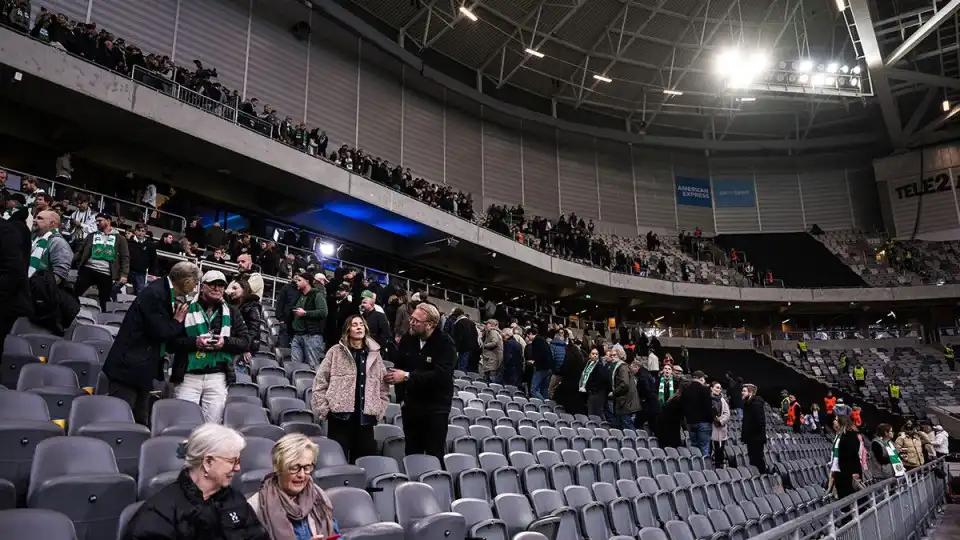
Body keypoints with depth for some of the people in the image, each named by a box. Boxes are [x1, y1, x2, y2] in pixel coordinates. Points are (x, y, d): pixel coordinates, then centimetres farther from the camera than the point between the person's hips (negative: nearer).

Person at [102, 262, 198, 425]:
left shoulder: (171, 294, 8)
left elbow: (175, 333, 14)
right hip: (129, 366, -9)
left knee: (140, 421, 11)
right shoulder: (155, 294, -18)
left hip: (143, 367, 9)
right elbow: (160, 332, -21)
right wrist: (177, 321, -5)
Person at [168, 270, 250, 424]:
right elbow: (170, 342, 0)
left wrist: (225, 342, -11)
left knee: (213, 424, 2)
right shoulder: (186, 309, 5)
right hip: (188, 375, -1)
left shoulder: (232, 313, 12)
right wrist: (194, 342, -16)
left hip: (217, 377, 2)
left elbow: (244, 343, 8)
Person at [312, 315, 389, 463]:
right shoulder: (336, 352, 1)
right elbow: (320, 382, 0)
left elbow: (384, 385, 12)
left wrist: (380, 410, 5)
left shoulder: (374, 354, 9)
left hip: (365, 416, 3)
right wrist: (323, 409, -4)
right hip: (340, 414, -3)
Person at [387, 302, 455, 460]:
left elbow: (441, 375, -26)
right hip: (411, 405, 5)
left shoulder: (445, 343, -14)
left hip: (436, 407, -5)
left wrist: (408, 376, -29)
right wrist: (401, 397, -2)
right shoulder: (407, 340, 1)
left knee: (434, 455, -2)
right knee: (412, 454, 12)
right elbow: (399, 368, 8)